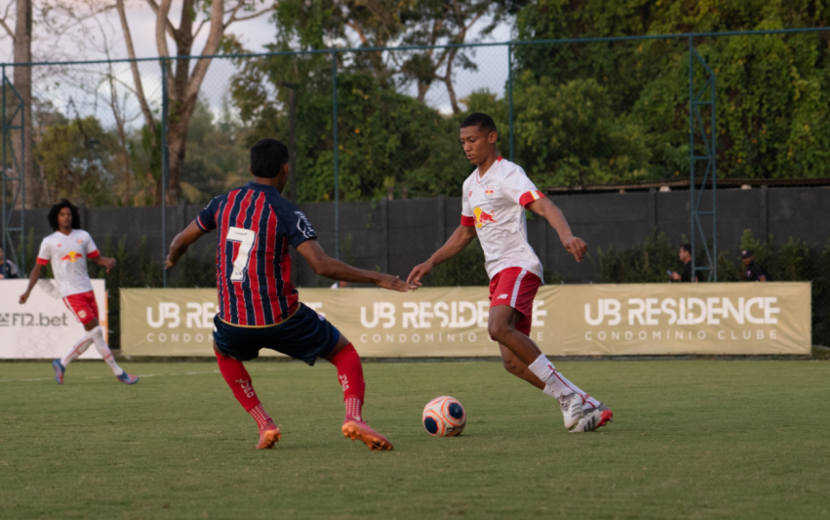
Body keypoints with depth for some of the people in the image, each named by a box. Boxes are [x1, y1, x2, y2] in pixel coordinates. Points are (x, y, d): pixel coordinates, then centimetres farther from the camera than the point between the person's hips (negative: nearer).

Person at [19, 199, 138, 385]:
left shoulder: (83, 236, 9)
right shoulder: (49, 242, 0)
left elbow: (96, 258, 14)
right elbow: (38, 268, 5)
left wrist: (109, 261, -9)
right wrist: (28, 291, -4)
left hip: (87, 291, 5)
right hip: (70, 293, -5)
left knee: (91, 336, 4)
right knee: (95, 330, -12)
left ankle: (62, 364, 21)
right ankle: (118, 372, -8)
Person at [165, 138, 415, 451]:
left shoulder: (224, 203, 5)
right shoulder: (285, 212, -9)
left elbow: (181, 241, 18)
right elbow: (322, 266, -19)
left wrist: (172, 260, 42)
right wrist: (378, 279, -11)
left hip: (234, 320, 3)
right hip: (280, 319, -3)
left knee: (224, 351, 38)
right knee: (344, 352, 16)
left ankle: (264, 425, 21)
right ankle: (353, 417, -12)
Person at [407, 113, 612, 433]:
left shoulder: (507, 174, -6)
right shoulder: (471, 184, 21)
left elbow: (544, 206, -21)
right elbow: (465, 232, 34)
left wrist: (566, 236, -40)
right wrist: (430, 263, 27)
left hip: (519, 265, -8)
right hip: (498, 274, 9)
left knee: (498, 327, -33)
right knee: (513, 361, -4)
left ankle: (567, 396, -28)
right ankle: (587, 407, 1)